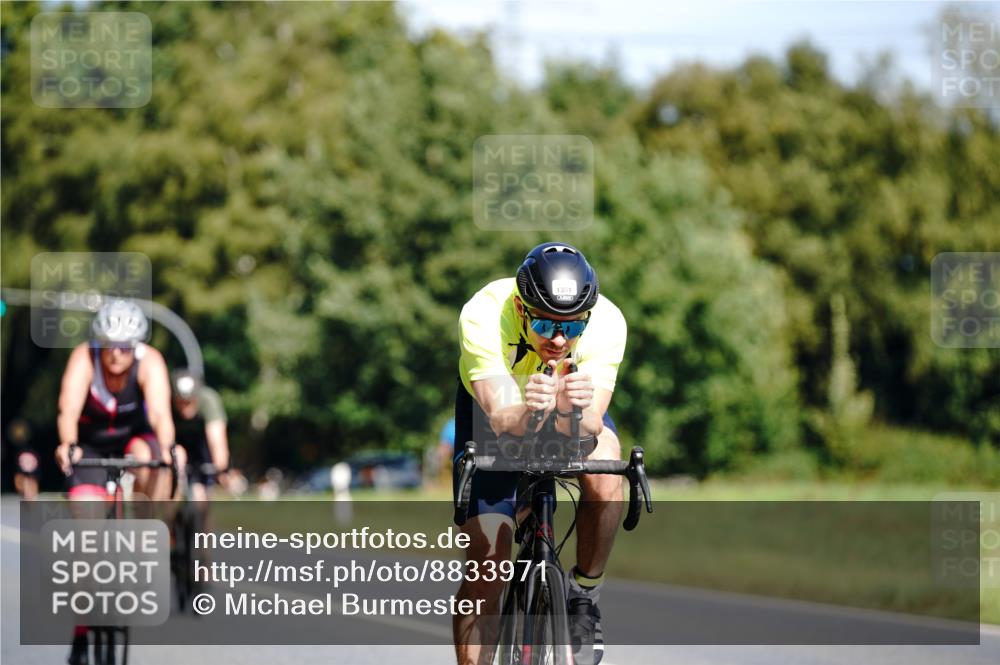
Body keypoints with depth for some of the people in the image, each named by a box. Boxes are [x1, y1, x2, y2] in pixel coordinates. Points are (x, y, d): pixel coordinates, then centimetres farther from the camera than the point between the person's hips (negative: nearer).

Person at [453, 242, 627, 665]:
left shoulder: (606, 323, -34)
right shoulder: (483, 317, -37)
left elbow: (587, 431, -41)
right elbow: (503, 420, -46)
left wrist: (573, 411, -63)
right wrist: (527, 411, -68)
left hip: (577, 409, 1)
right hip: (498, 401, 0)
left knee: (604, 476, -33)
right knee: (486, 561, -12)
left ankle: (584, 595, -10)